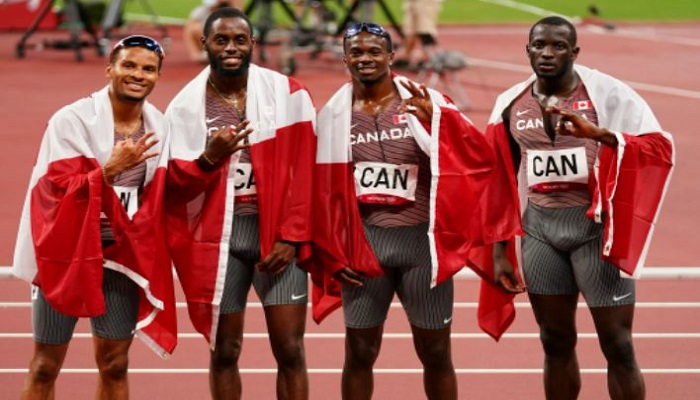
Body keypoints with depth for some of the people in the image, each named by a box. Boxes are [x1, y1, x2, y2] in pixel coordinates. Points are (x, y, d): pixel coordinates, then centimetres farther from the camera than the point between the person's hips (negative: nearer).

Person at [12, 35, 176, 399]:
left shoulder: (158, 126, 3)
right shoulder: (72, 120, -13)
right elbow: (57, 188, -18)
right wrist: (110, 168, -28)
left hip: (124, 258, 4)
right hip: (66, 254, -4)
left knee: (114, 365, 8)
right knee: (45, 366, 4)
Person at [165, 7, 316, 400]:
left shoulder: (288, 94, -2)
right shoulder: (186, 105, 2)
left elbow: (303, 172, -3)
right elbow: (174, 184, 1)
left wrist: (292, 237, -9)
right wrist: (210, 157, -18)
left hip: (276, 233, -1)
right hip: (217, 237, 1)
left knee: (290, 349, -3)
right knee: (224, 351, 8)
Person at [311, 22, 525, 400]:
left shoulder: (426, 103, -2)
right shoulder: (334, 114, 3)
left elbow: (479, 156, -13)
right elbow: (323, 192, 7)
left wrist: (435, 118, -28)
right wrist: (332, 255, 3)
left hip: (421, 240, -1)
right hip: (362, 244, 1)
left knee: (436, 353, 8)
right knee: (359, 353, 7)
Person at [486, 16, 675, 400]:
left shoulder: (607, 93, -9)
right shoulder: (511, 104, 5)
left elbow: (661, 147, -17)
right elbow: (502, 185, 12)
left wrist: (598, 133, -31)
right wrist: (499, 250, 11)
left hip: (594, 224, -4)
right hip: (539, 227, 4)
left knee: (617, 345, -1)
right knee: (556, 343, 12)